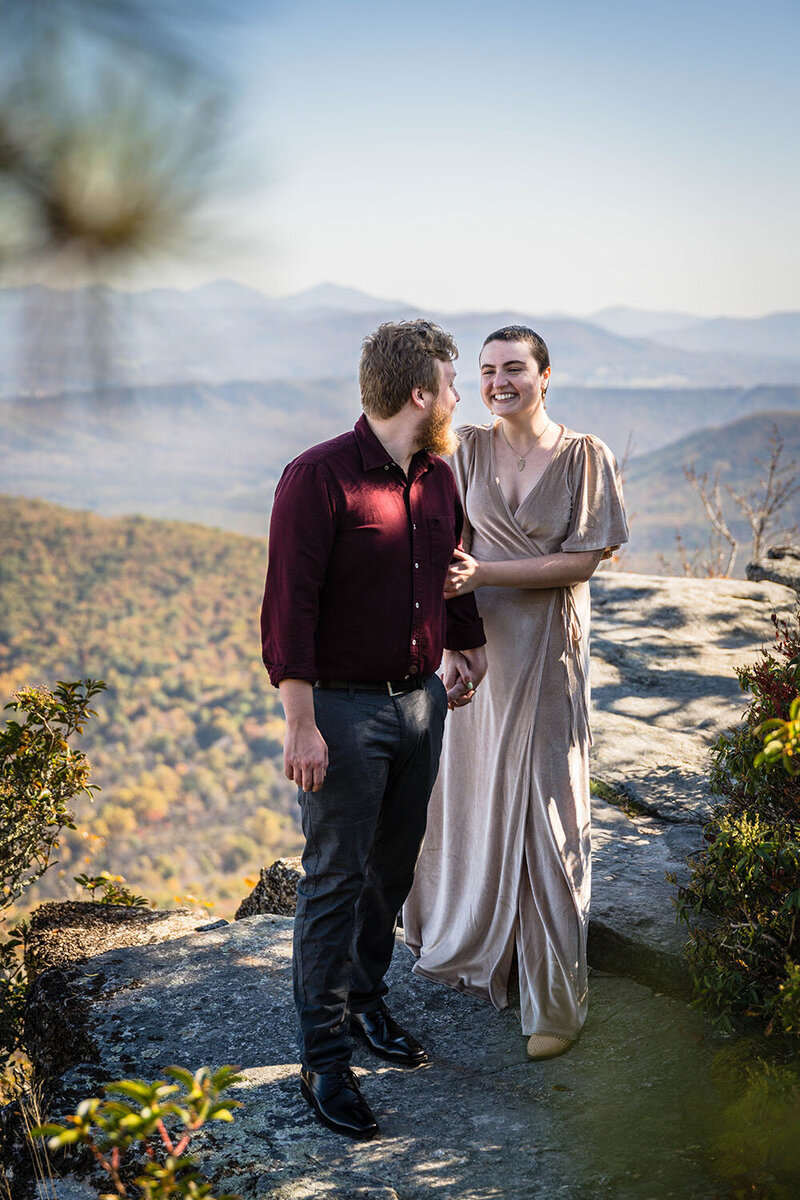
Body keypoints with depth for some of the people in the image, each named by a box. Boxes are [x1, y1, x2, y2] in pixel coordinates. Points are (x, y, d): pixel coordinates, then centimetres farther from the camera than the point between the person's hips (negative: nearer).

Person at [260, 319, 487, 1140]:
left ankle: (365, 999, 35)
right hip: (344, 709, -7)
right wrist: (300, 722, -21)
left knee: (393, 869, 16)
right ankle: (323, 1056, 10)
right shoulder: (318, 478, -16)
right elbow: (288, 606, -18)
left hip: (421, 703, 7)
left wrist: (466, 646, 24)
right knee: (335, 879, -1)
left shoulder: (439, 478, 8)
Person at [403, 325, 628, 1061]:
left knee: (545, 815, 0)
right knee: (473, 797, 12)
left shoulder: (585, 457, -3)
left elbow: (584, 559, -10)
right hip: (476, 644, 3)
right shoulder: (468, 450, 3)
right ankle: (472, 950, 35)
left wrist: (485, 573, -19)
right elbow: (452, 546, -1)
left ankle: (556, 1001, 10)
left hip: (548, 653, -2)